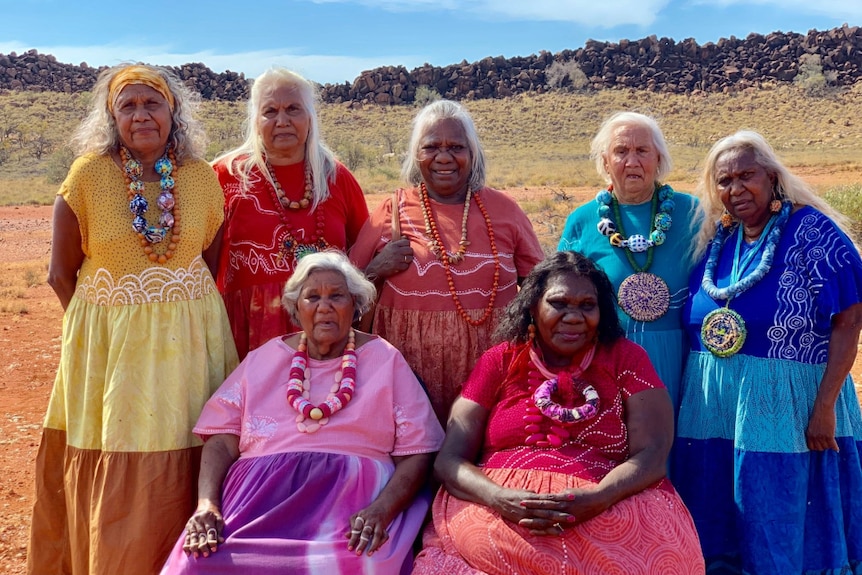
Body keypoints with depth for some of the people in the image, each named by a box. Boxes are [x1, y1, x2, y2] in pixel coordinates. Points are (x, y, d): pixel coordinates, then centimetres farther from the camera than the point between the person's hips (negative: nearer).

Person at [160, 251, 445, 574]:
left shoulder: (385, 359, 10)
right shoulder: (264, 359, 17)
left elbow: (416, 453, 3)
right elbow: (221, 441, 9)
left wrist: (382, 510, -15)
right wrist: (207, 505, -10)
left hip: (352, 498, -2)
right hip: (260, 493, 3)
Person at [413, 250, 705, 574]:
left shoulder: (626, 359, 8)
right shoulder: (499, 362, 9)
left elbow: (652, 455, -2)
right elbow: (449, 460, 3)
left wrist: (597, 499, -22)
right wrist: (500, 499, -18)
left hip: (608, 514, 0)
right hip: (500, 510, 1)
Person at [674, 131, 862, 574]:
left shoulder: (812, 231, -6)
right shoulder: (715, 241, 8)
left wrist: (824, 406, -15)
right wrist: (687, 395, 5)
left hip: (784, 407, -5)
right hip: (709, 406, 5)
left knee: (780, 532, 5)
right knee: (713, 530, 13)